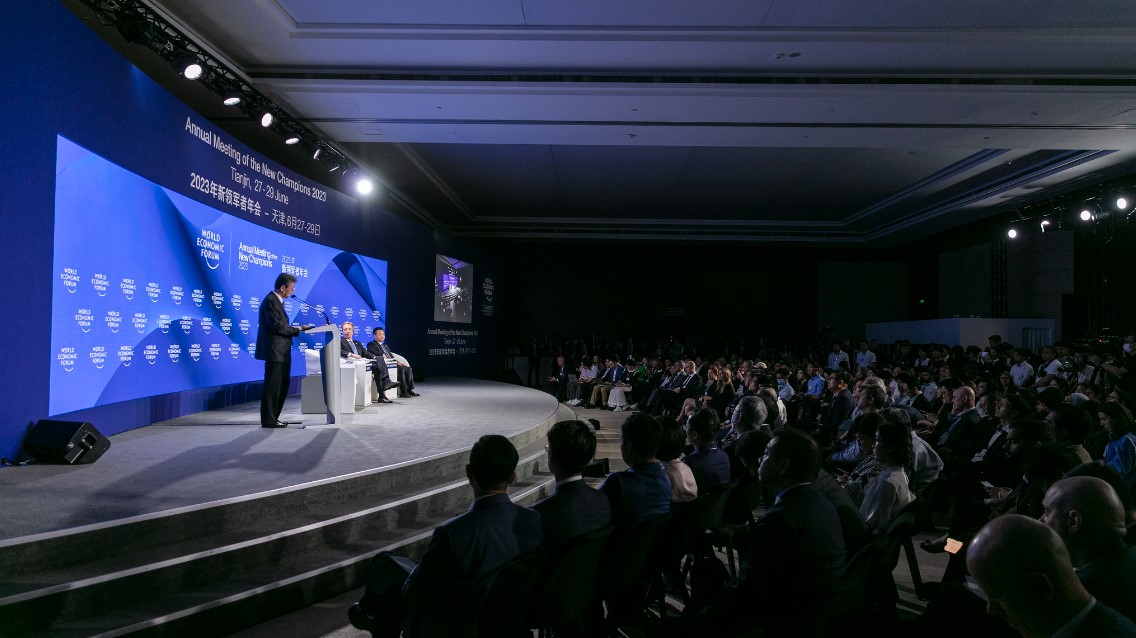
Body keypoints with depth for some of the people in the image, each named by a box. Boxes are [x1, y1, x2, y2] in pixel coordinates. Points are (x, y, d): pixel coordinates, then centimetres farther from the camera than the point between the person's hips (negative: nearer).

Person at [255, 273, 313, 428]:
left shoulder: (277, 300, 17)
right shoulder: (270, 301, -14)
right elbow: (277, 326, -20)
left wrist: (298, 329, 6)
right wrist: (298, 329, -11)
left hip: (281, 351, 10)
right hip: (274, 351, -10)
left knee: (282, 386, 14)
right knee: (273, 386, -5)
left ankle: (273, 417, 21)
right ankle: (268, 420, 2)